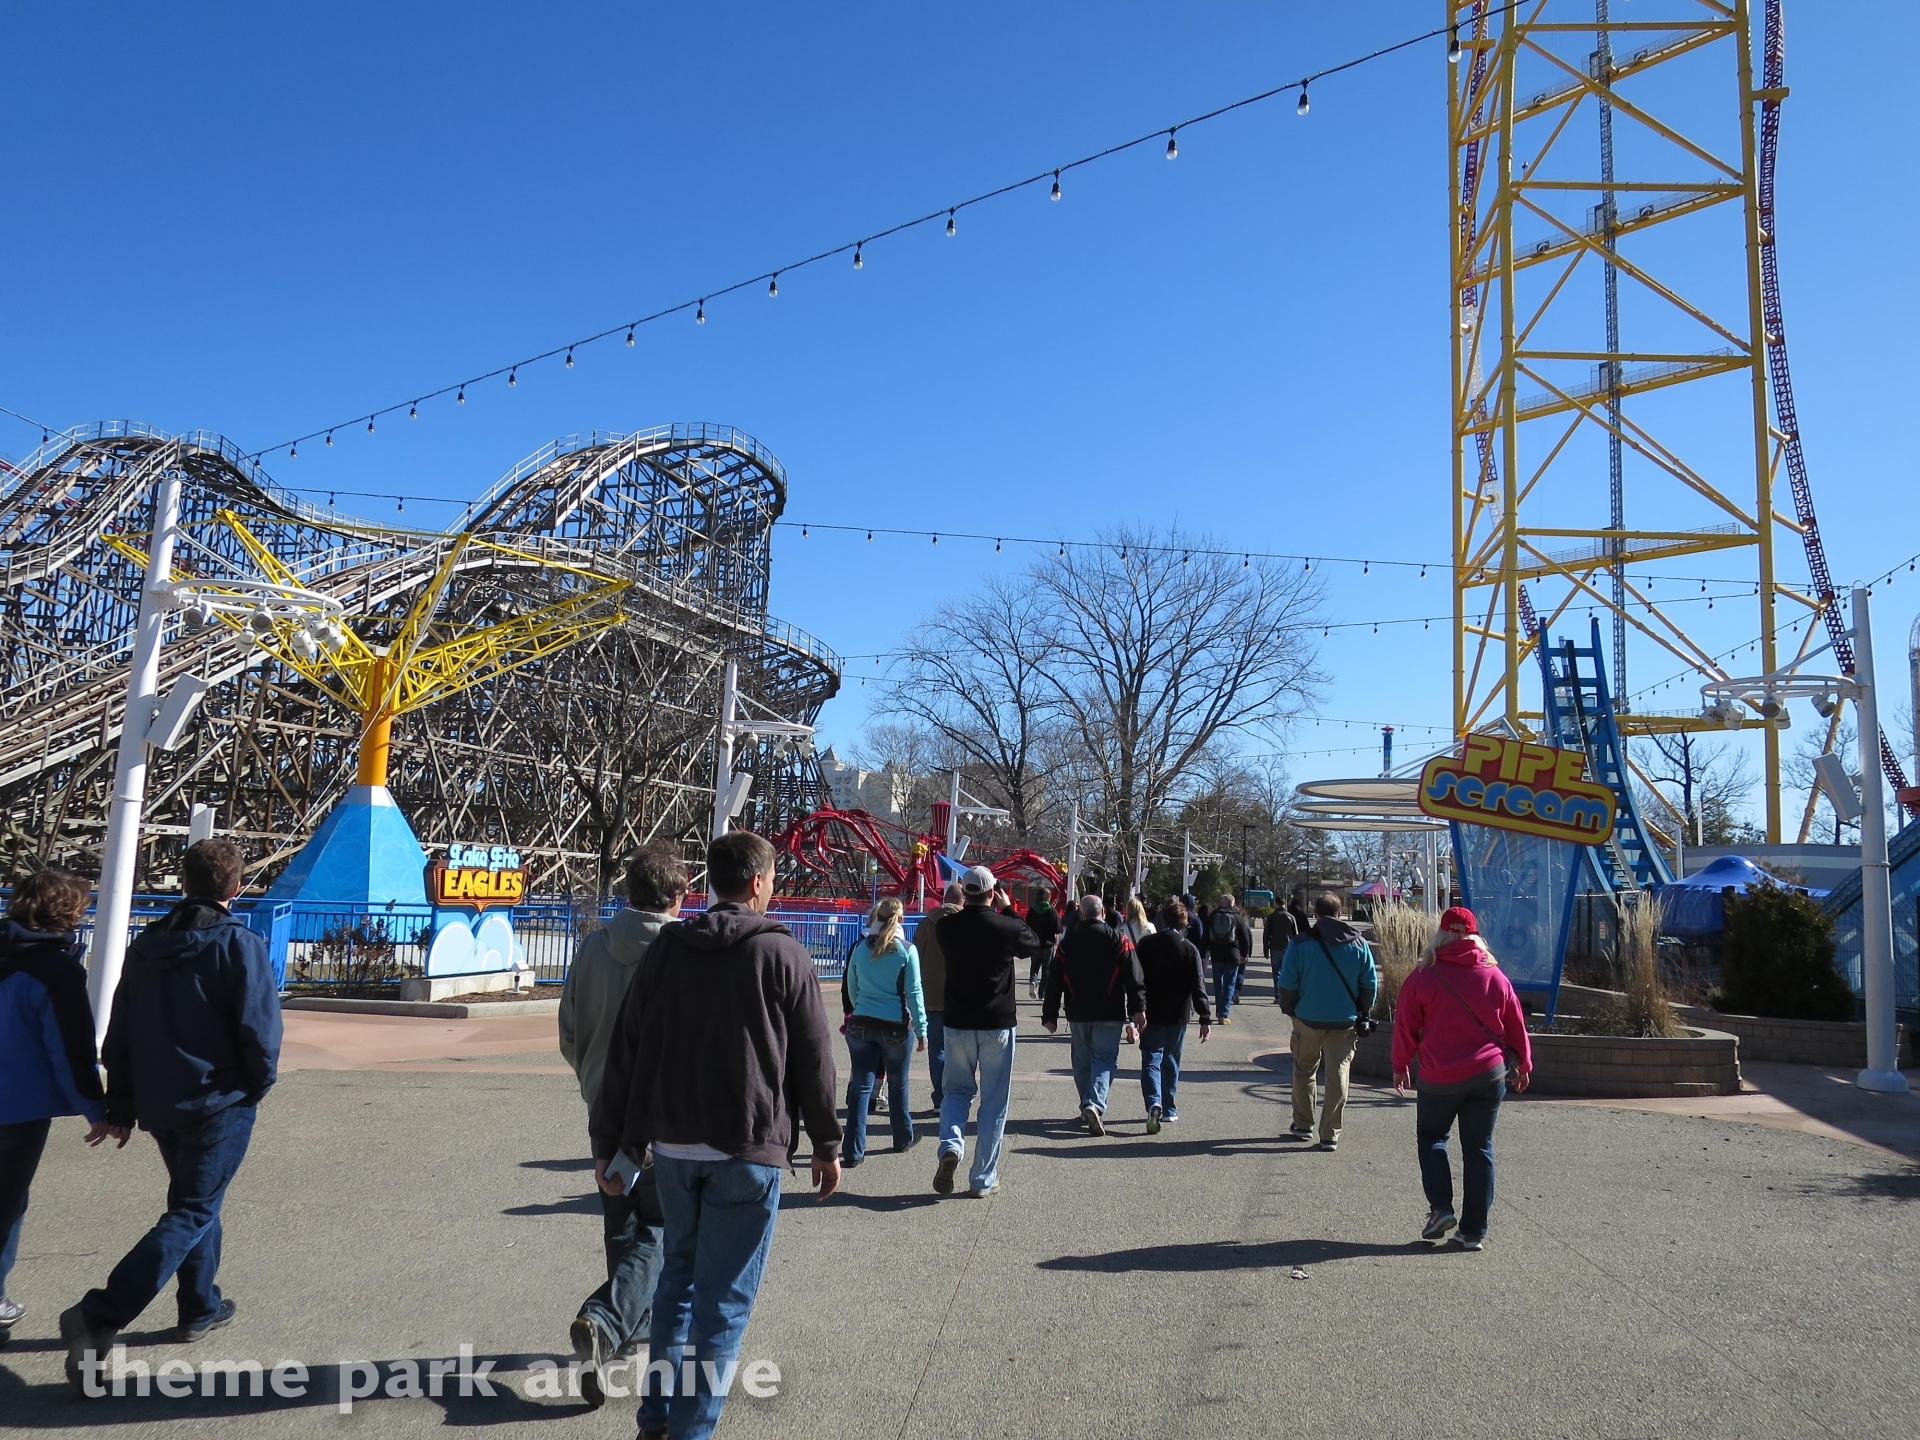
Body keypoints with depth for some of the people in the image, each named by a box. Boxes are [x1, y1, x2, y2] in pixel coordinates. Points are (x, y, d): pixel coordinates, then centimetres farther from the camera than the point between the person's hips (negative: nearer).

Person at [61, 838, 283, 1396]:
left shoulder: (146, 944, 6)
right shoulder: (238, 943, -14)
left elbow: (119, 1030, 9)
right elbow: (259, 1025, -18)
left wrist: (121, 1105, 15)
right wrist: (260, 1083, 0)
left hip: (159, 1103, 7)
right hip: (220, 1101, -7)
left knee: (195, 1200, 23)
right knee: (192, 1213, -1)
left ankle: (201, 1307, 32)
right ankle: (97, 1318, -14)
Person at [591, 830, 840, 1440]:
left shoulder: (665, 948, 4)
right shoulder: (783, 954, -6)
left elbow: (624, 1052, 4)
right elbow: (813, 1060, -2)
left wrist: (609, 1142, 10)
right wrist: (827, 1144, 8)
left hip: (672, 1143, 5)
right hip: (748, 1149, -4)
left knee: (678, 1274, 21)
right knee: (723, 1298, 5)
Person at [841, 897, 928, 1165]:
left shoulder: (861, 947, 1)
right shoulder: (907, 950, -7)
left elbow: (851, 989, 10)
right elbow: (913, 993, -7)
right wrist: (921, 1030, -1)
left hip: (861, 1024, 2)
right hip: (896, 1026, -1)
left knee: (860, 1087, 3)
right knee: (898, 1084, 17)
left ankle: (853, 1151, -2)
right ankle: (903, 1139, 33)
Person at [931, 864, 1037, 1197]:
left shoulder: (947, 927, -7)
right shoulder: (1007, 927, -13)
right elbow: (1033, 945, 9)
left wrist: (964, 905, 15)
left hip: (958, 1023, 2)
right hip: (998, 1024, -2)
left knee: (956, 1090, 19)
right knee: (993, 1102, 9)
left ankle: (951, 1145, -8)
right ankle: (983, 1180, 13)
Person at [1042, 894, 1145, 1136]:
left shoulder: (1067, 943, 4)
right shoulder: (1117, 939, -1)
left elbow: (1054, 982, 4)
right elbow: (1132, 975, -8)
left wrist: (1049, 1015, 9)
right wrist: (1137, 1007, -8)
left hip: (1078, 1013, 2)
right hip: (1109, 1013, -2)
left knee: (1082, 1061, 15)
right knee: (1105, 1059, -1)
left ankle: (1087, 1108, 21)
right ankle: (1095, 1105, -20)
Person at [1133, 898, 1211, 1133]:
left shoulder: (1146, 944, -3)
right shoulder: (1189, 949, -4)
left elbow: (1137, 979, -3)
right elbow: (1198, 986, -7)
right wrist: (1205, 1018, -6)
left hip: (1152, 1014, -1)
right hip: (1179, 1015, 1)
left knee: (1151, 1061, -1)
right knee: (1171, 1061, 17)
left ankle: (1154, 1104, -23)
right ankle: (1169, 1109, 23)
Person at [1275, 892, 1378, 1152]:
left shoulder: (1300, 944, -6)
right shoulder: (1359, 944, 0)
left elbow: (1287, 985, -6)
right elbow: (1370, 984, 2)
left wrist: (1289, 1010, 10)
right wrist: (1363, 1014, 13)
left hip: (1308, 1019, -1)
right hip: (1345, 1021, 1)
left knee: (1304, 1072, 17)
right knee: (1338, 1075, 7)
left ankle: (1303, 1126, 25)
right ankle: (1330, 1135, 6)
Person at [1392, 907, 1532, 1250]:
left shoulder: (1423, 978, -8)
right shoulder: (1495, 977, 0)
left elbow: (1406, 1027, -3)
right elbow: (1516, 1025, 8)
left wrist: (1400, 1066, 11)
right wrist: (1523, 1065, 22)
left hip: (1439, 1077, -2)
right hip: (1489, 1074, 2)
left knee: (1431, 1136, 18)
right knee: (1479, 1148, 9)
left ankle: (1440, 1207, 3)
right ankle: (1473, 1231, 10)